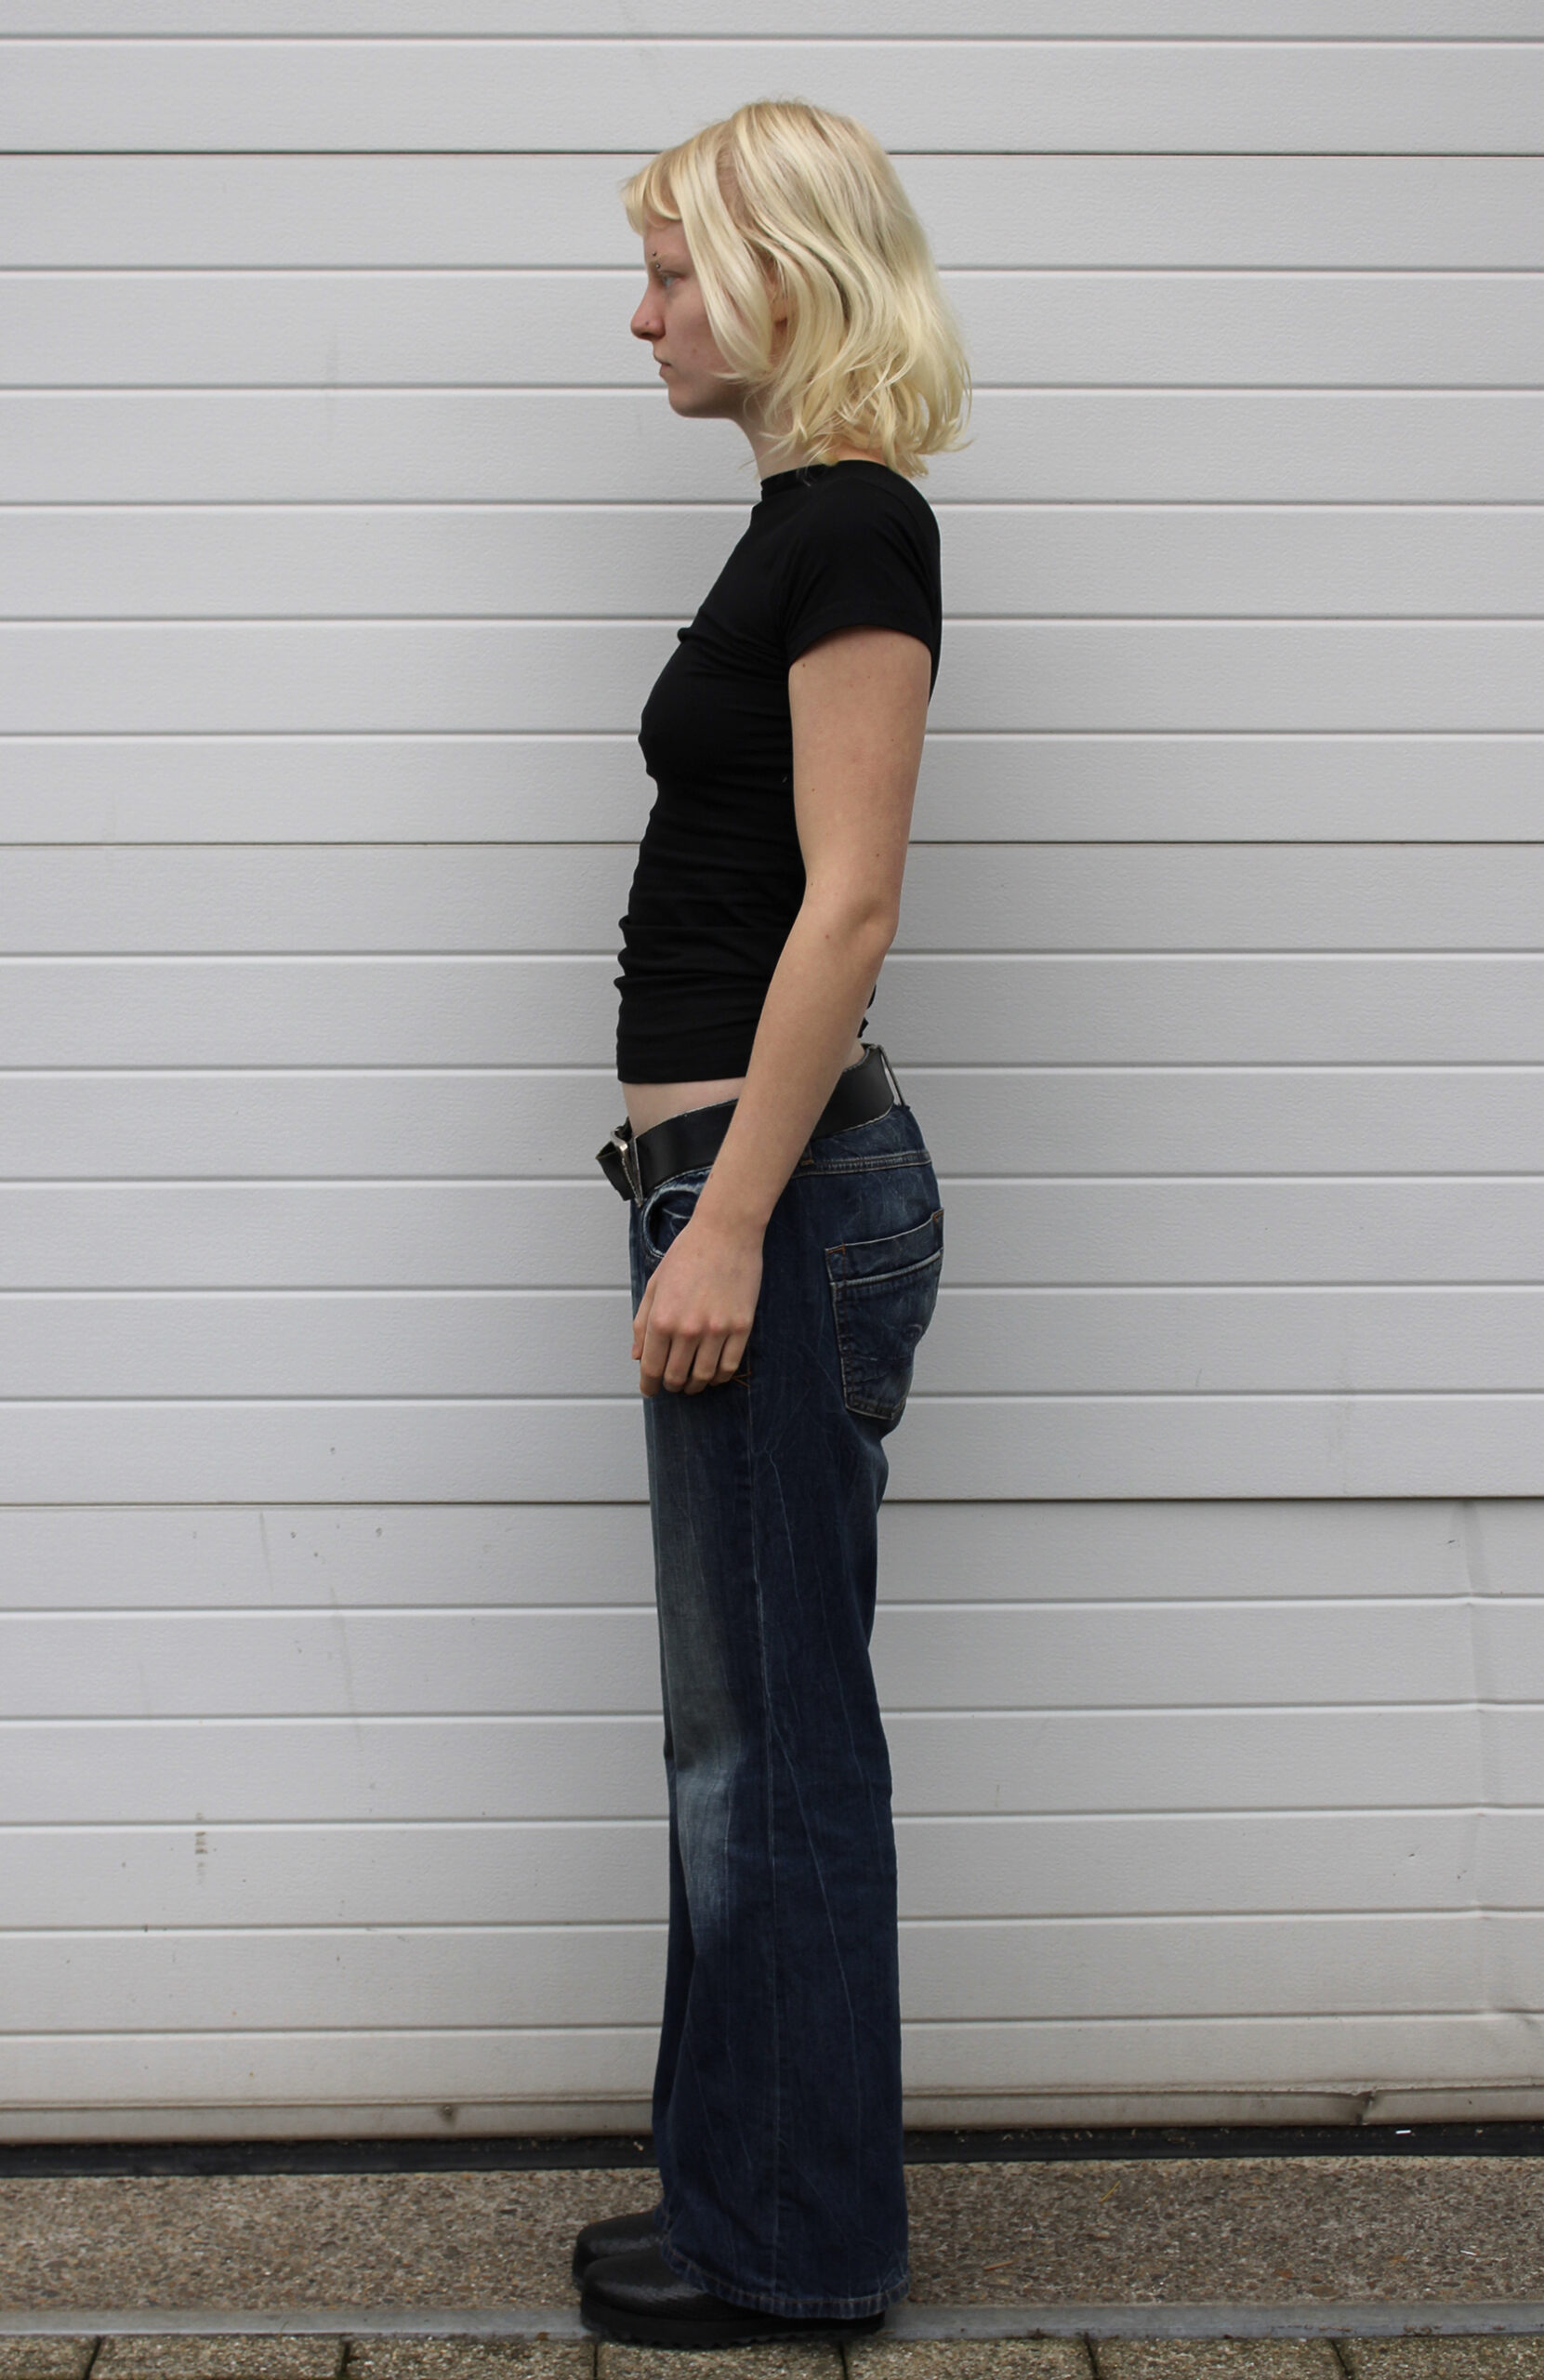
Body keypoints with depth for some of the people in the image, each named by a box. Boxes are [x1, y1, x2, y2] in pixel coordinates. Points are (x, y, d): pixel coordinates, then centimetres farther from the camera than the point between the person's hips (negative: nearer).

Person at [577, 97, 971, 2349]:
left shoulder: (853, 525, -13)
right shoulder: (810, 523, 16)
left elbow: (847, 904, -20)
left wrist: (731, 1224, -21)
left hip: (787, 1188, -10)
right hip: (754, 1176, 10)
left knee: (776, 1736, 0)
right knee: (750, 1724, 15)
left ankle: (797, 2241, 14)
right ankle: (753, 2197, 27)